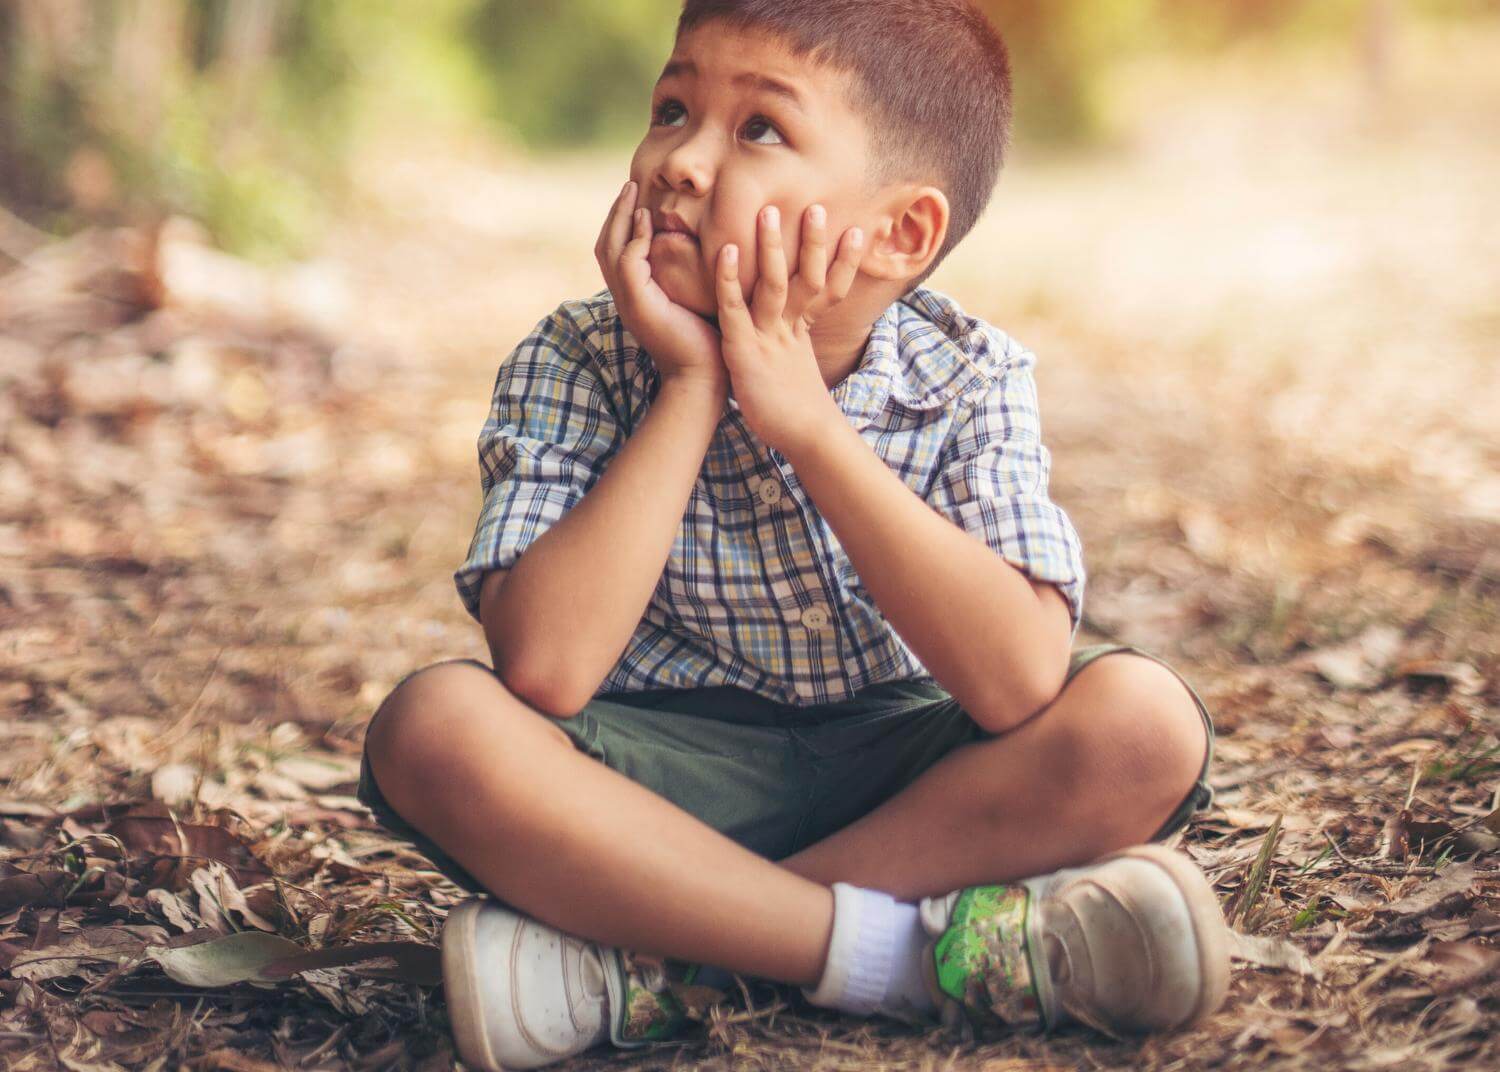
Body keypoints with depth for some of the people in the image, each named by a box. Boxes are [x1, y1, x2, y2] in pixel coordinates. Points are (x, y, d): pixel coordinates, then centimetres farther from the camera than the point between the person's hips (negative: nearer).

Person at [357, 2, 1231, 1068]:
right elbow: (544, 670, -26)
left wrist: (808, 421, -26)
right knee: (433, 726, -29)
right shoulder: (574, 366, -11)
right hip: (659, 783, -1)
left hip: (898, 776, 1)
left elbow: (1021, 686, -25)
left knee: (1147, 722, -24)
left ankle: (654, 961, -24)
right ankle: (912, 950, -24)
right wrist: (692, 390, -25)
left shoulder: (969, 378, -10)